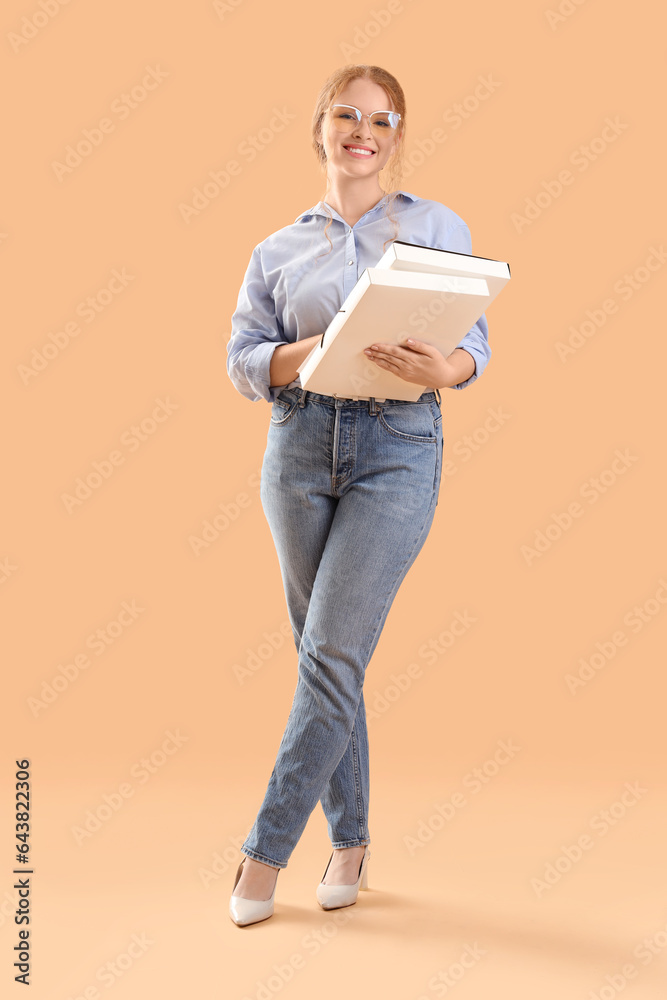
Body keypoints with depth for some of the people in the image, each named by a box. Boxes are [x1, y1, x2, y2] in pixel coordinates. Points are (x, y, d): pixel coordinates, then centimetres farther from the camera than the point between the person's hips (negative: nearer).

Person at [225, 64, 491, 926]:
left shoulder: (439, 227, 8)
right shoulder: (279, 250, 12)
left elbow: (475, 340, 5)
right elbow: (242, 361, 4)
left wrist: (444, 369, -18)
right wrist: (315, 349, -15)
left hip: (397, 450, -3)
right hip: (300, 446, 3)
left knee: (333, 656, -7)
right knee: (322, 652, 7)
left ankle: (266, 851, 6)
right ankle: (351, 841, 22)